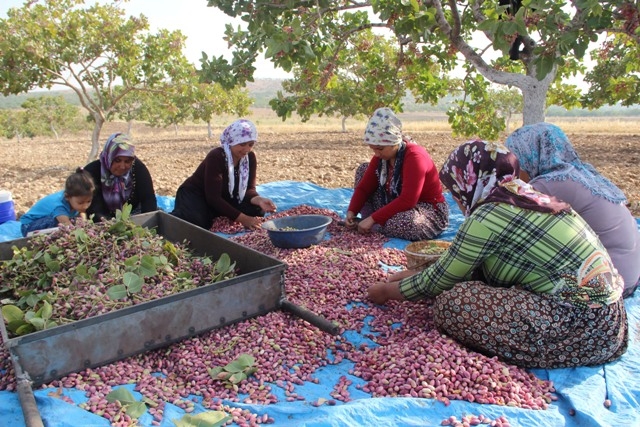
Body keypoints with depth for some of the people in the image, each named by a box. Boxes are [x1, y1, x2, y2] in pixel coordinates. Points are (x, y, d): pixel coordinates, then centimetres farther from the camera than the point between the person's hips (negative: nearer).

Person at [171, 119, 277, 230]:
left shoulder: (250, 158, -8)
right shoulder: (216, 157, -27)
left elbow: (249, 188, -7)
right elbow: (213, 197, -31)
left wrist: (258, 199, -33)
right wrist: (242, 218, -37)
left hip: (224, 198, 7)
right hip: (195, 195, -6)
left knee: (257, 210, -16)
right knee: (194, 221, -39)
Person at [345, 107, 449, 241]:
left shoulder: (414, 156, -27)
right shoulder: (381, 156, -3)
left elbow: (407, 201, -33)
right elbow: (364, 187, 0)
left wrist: (373, 218, -31)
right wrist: (351, 212, -16)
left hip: (430, 211, -8)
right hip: (397, 206, 8)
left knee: (401, 224, -43)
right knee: (363, 169, 3)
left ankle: (373, 225, -8)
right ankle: (370, 223, -6)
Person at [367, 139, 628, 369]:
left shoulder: (489, 215, -17)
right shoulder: (522, 198, 9)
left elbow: (439, 280, -7)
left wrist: (388, 291, 9)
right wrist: (413, 276, 22)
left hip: (583, 330, -9)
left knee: (451, 301, -12)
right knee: (474, 272, 11)